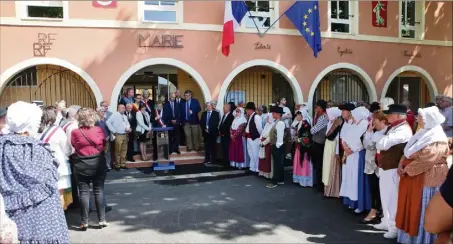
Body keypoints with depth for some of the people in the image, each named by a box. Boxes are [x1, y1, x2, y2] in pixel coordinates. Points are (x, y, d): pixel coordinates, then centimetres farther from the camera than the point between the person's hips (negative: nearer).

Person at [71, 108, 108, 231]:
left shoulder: (75, 132, -10)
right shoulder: (98, 130, -7)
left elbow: (73, 145, 4)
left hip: (82, 165, -1)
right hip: (98, 164, 1)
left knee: (84, 192, 5)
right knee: (99, 191, 7)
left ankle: (84, 222, 9)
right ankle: (102, 220, 10)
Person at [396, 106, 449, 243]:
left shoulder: (438, 140, -16)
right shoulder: (423, 134, 13)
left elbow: (426, 160, -24)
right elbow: (408, 152, 13)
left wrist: (407, 169, -15)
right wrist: (402, 164, -4)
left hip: (426, 179, -9)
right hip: (412, 176, 9)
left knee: (422, 211, 2)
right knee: (411, 207, 14)